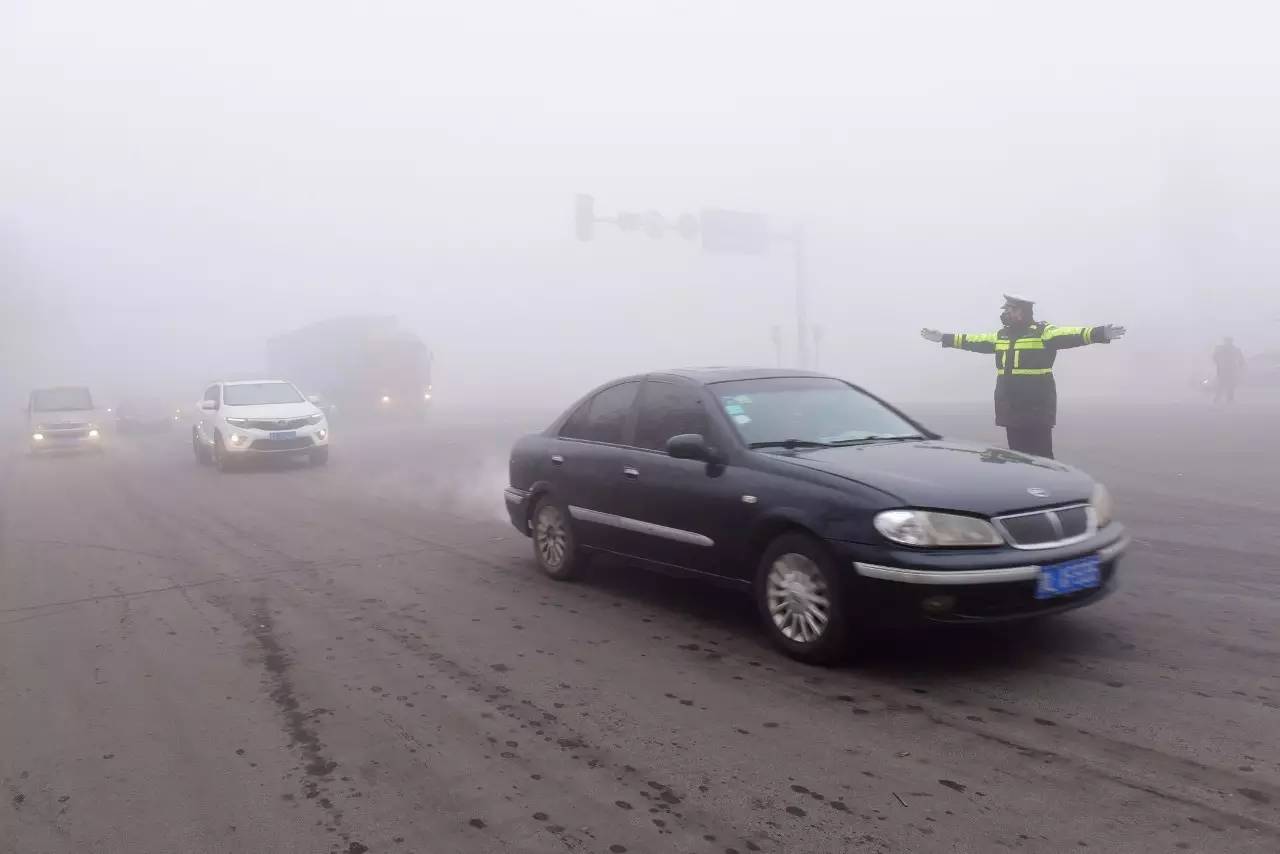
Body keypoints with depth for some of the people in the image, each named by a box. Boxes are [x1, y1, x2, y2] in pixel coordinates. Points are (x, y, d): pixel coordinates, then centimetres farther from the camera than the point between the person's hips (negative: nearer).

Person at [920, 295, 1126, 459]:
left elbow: (1071, 335, -19)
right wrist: (943, 337, 26)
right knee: (1017, 453, 12)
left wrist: (1100, 333, -34)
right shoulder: (1001, 335, 15)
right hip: (1011, 408, 6)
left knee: (1041, 454, -3)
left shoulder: (1043, 332, -6)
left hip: (1037, 408, -6)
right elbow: (974, 340, 22)